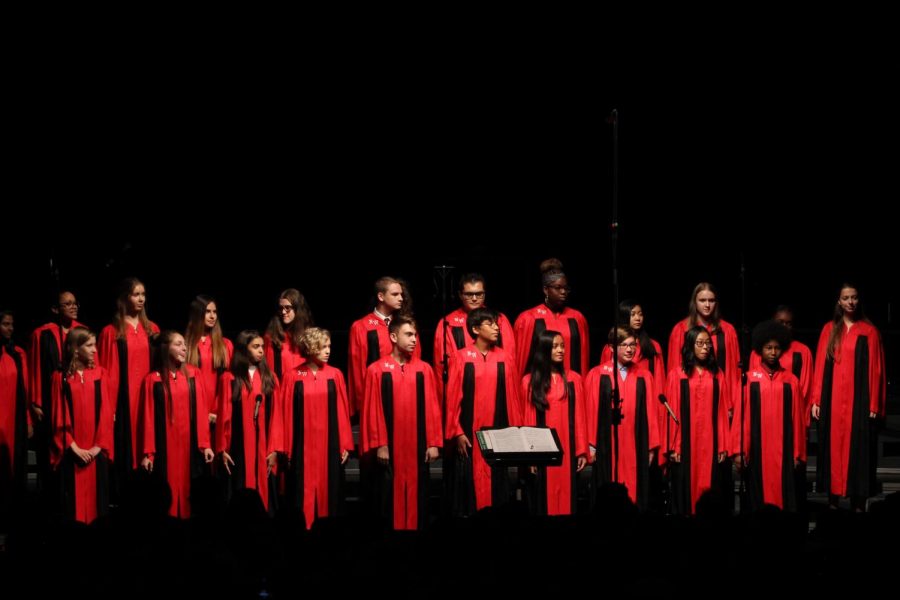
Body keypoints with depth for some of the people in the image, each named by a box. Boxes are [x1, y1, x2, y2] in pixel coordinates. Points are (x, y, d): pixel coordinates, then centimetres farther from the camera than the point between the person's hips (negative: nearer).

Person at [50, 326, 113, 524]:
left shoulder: (99, 374, 5)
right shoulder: (61, 377, -1)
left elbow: (105, 413, 3)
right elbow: (59, 417, -2)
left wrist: (99, 445, -5)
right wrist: (74, 447, -9)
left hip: (96, 451, 2)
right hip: (72, 452, -2)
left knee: (96, 499, 4)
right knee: (73, 501, 0)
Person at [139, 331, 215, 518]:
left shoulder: (192, 374, 6)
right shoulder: (153, 379, -2)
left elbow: (201, 411, 4)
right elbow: (148, 418, -3)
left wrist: (205, 444, -1)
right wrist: (147, 452, -7)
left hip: (190, 445, 2)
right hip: (165, 446, -2)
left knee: (189, 489, 4)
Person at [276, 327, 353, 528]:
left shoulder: (335, 375, 2)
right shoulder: (293, 377, -3)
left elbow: (342, 412, 3)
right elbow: (286, 414, -1)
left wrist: (345, 445, 0)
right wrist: (286, 449, -2)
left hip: (329, 446, 2)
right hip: (303, 446, -2)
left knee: (329, 492, 5)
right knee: (303, 495, 1)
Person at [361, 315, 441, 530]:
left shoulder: (424, 369, 5)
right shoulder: (377, 370, -3)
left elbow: (432, 408, 5)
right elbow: (372, 411, -4)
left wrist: (433, 442, 0)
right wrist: (379, 445, -8)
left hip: (418, 446, 2)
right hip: (389, 447, -2)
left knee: (417, 496, 6)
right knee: (391, 496, 3)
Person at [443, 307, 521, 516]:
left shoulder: (506, 359, 6)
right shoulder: (461, 358, -1)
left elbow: (512, 398, 8)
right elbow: (452, 398, -2)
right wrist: (457, 433, -8)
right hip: (468, 435, -2)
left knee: (496, 484, 3)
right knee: (469, 483, -1)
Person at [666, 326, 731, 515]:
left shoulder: (717, 375, 8)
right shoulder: (677, 375, 0)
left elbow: (722, 412, 6)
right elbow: (673, 412, -2)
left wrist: (723, 446, 0)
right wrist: (674, 446, -7)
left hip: (710, 443, 2)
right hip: (686, 443, -2)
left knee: (709, 489, 2)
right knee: (686, 491, 1)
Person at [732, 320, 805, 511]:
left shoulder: (790, 381, 6)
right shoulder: (749, 378, 2)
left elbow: (797, 419, 6)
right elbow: (740, 416, 1)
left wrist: (797, 453, 1)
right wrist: (739, 450, -5)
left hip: (784, 450, 1)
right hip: (757, 450, -1)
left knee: (785, 499, -2)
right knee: (758, 501, 2)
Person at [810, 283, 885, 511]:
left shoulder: (869, 332, 0)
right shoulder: (829, 329, 7)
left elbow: (875, 370, -2)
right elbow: (820, 366, 6)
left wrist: (874, 405, -7)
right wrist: (816, 400, -1)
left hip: (858, 401, -2)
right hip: (832, 400, 2)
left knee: (857, 448, -1)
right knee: (833, 447, 5)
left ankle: (858, 502, 2)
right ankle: (833, 499, 10)